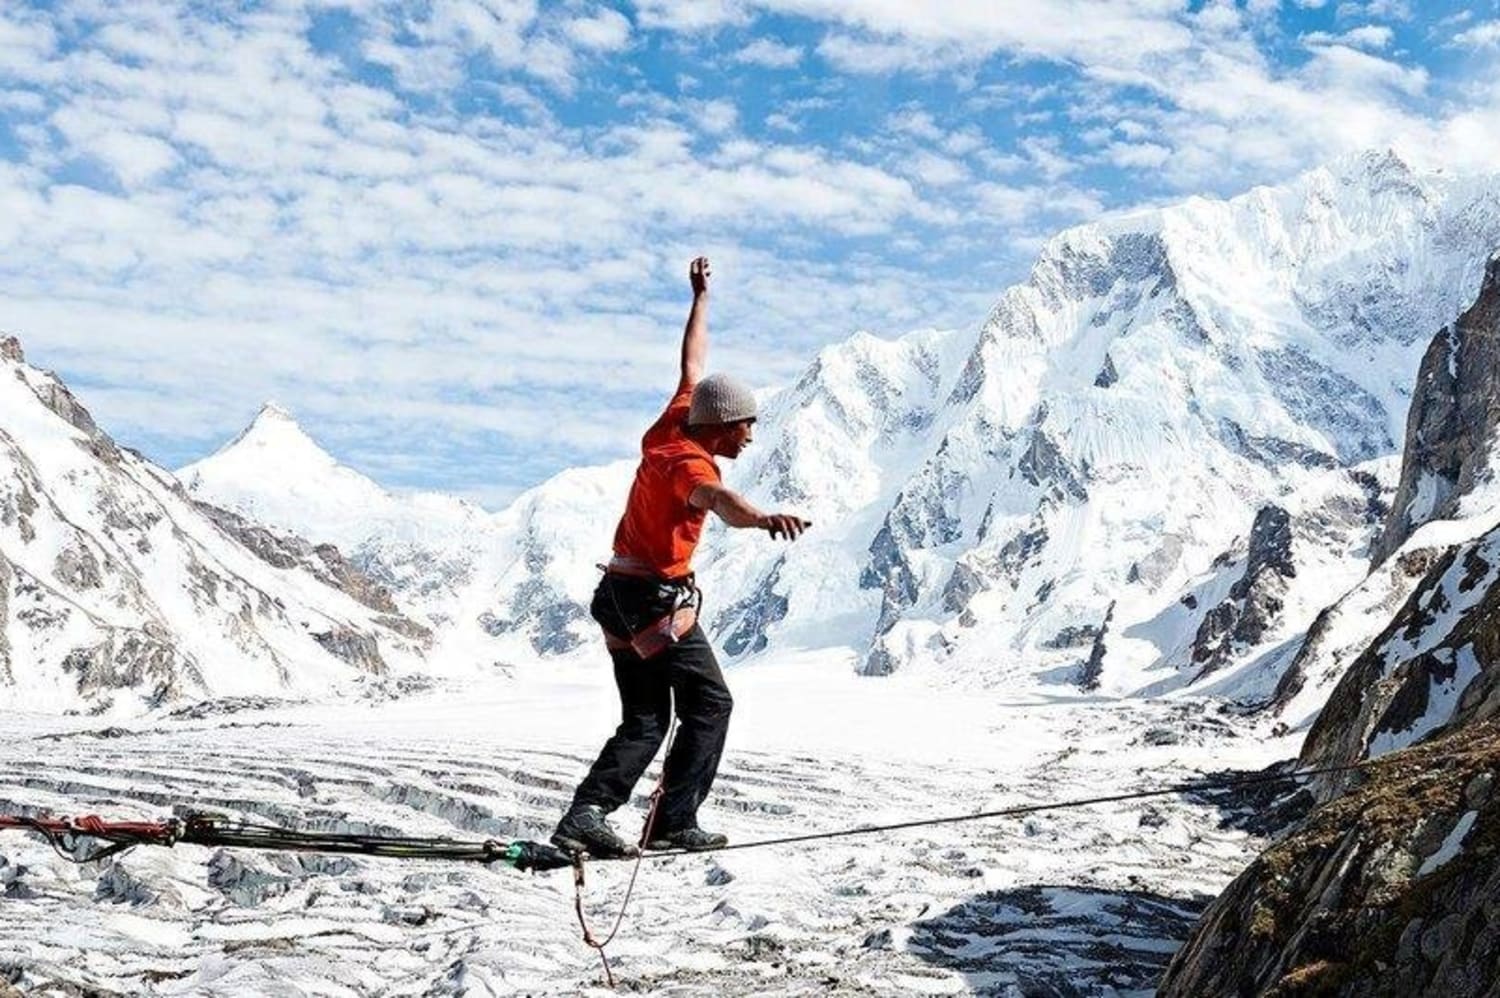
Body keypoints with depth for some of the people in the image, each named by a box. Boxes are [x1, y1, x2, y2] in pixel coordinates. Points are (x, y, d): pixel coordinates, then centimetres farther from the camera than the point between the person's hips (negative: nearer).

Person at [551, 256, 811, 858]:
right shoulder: (690, 462, -18)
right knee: (709, 704, 1)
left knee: (645, 720, 11)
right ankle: (675, 823, -3)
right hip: (659, 601, -9)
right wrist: (765, 519, -63)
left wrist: (700, 299, 33)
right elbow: (718, 499, -43)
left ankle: (587, 815, -2)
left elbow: (692, 365, 22)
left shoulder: (672, 426, 6)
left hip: (618, 597, 9)